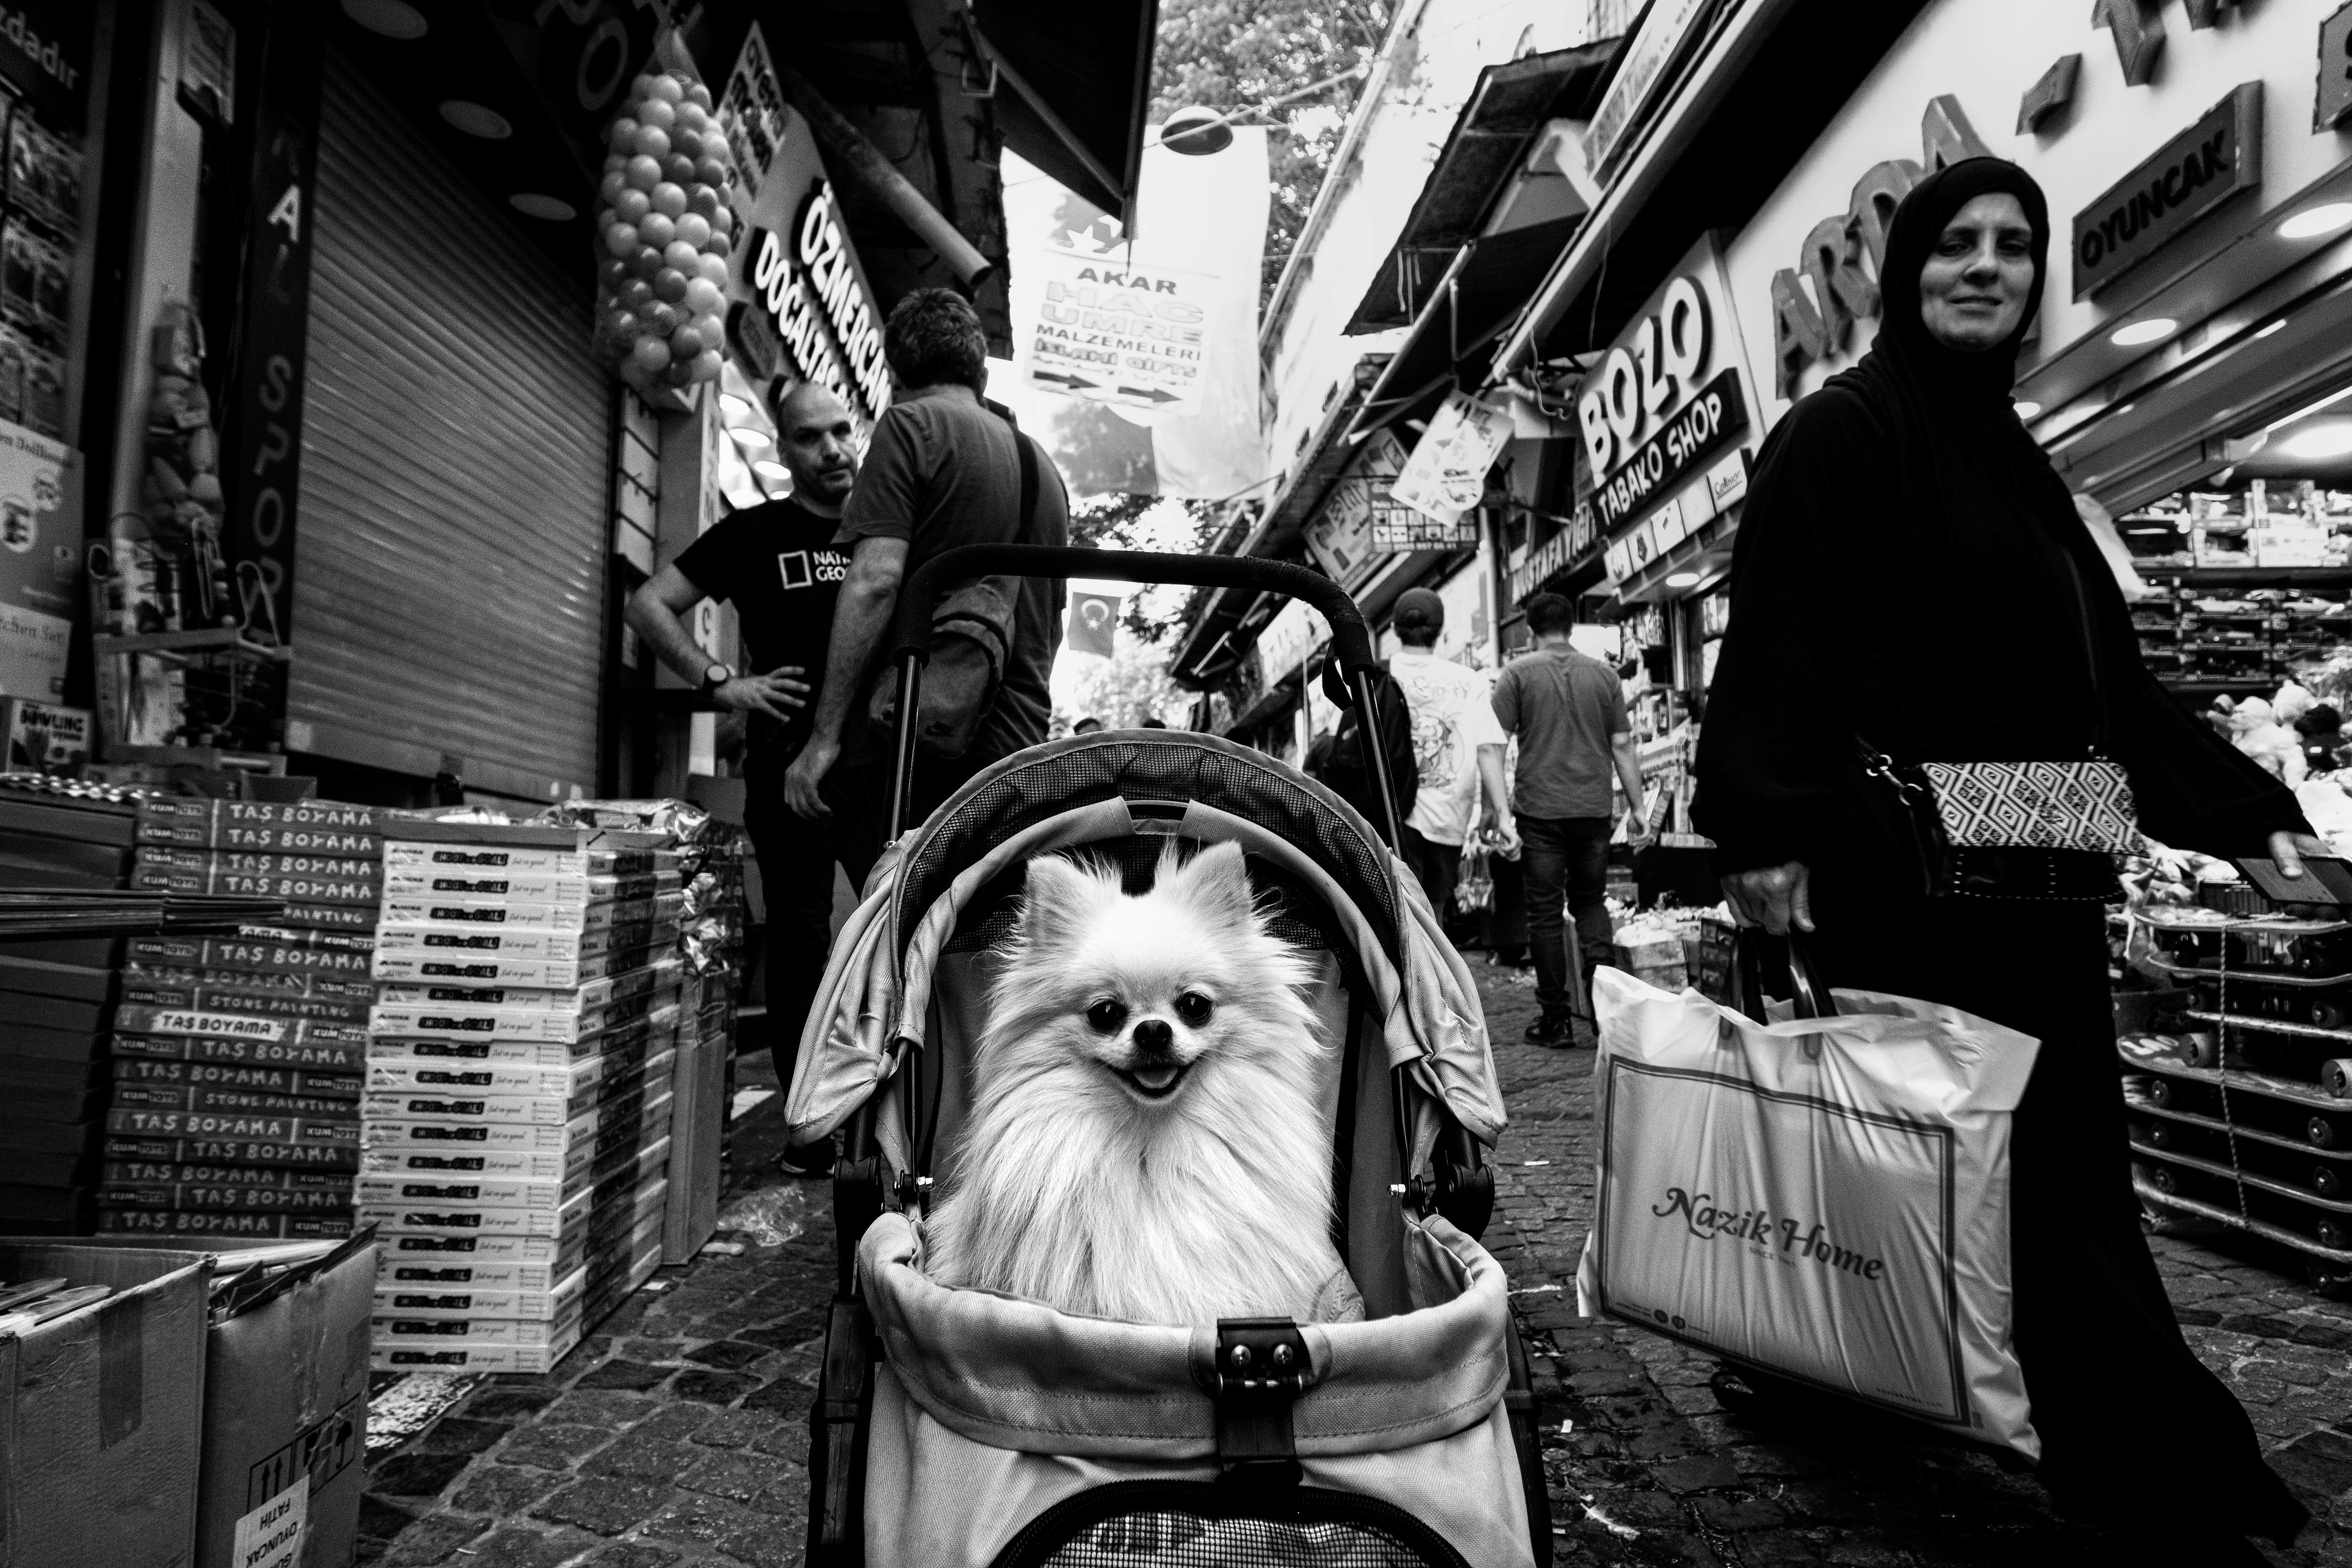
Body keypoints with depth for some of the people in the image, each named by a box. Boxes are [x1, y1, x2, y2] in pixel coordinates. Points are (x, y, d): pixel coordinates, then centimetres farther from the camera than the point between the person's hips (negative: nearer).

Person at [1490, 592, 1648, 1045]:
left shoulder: (1518, 673, -1)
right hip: (1594, 808, 3)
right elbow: (1622, 746, 8)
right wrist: (1636, 808, 13)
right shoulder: (1604, 674, 8)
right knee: (1591, 901, 18)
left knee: (1546, 911, 4)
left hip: (1540, 809, -3)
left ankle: (1556, 1019, 8)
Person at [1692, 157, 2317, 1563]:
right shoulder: (1843, 431, -3)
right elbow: (1781, 642, -16)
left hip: (2033, 874, 9)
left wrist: (2252, 810, 16)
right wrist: (1765, 827, -27)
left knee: (2060, 1168, 12)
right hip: (1904, 873, -9)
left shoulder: (2011, 456, 21)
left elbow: (2105, 673, 21)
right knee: (2047, 1173, -3)